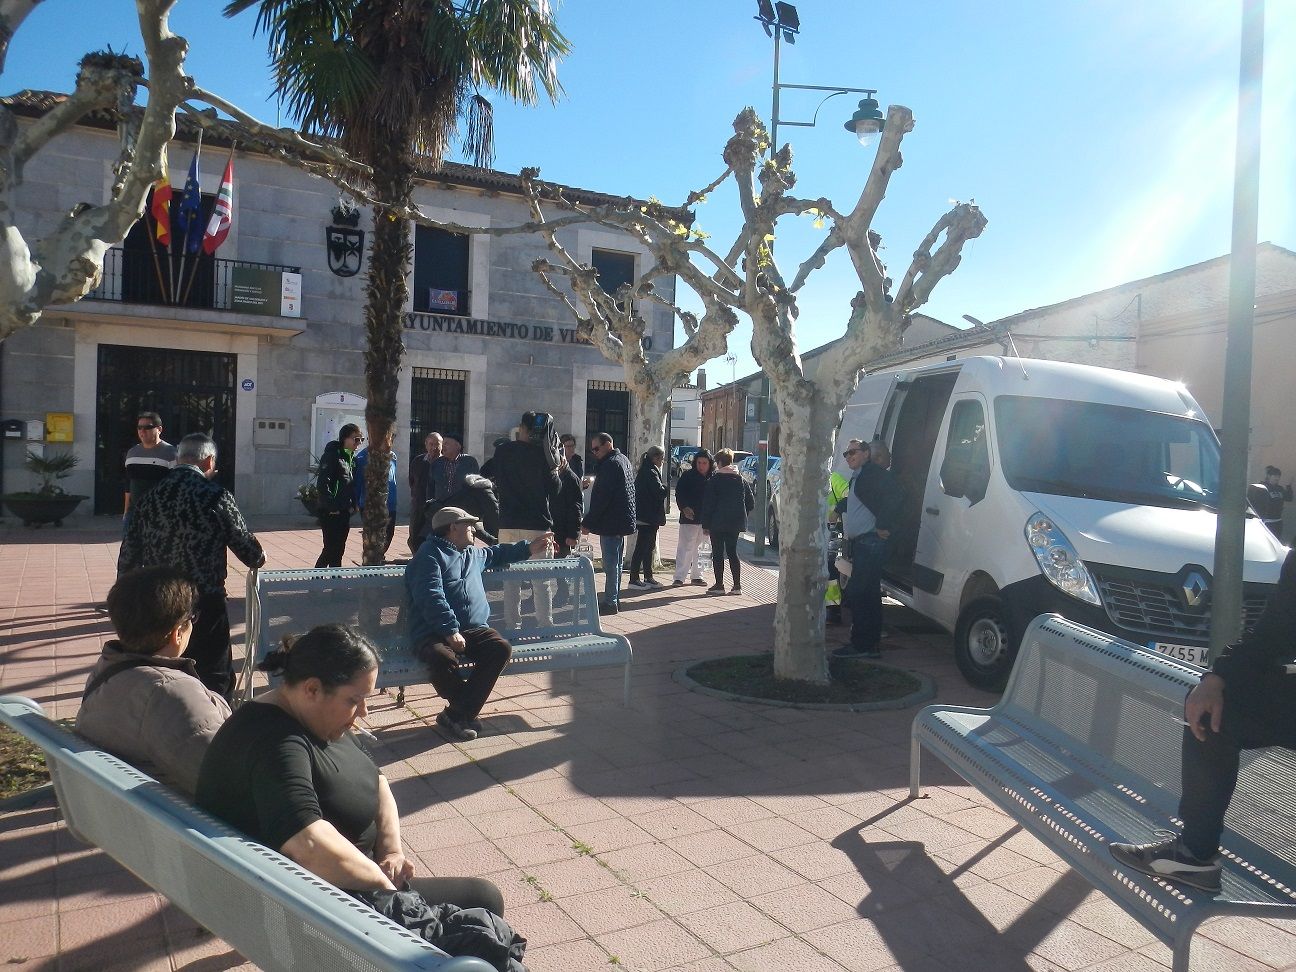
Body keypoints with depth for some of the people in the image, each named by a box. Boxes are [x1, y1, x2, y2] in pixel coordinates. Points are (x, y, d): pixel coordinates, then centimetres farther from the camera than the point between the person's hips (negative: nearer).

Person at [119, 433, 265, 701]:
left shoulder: (150, 497, 4)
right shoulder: (215, 495, -10)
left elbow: (127, 560, 6)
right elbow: (252, 555, -6)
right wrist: (259, 556, 17)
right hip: (205, 607, -5)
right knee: (215, 685, 5)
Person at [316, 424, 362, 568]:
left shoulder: (352, 458, 13)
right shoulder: (332, 456, -12)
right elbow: (322, 484, -19)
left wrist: (353, 504, 8)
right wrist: (332, 506, -19)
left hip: (345, 512, 8)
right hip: (331, 512, -8)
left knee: (339, 549, 12)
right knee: (331, 548, -6)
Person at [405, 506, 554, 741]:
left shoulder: (473, 554, 25)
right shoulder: (430, 555, -2)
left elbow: (496, 554, 48)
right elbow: (431, 597, -16)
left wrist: (528, 547, 43)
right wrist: (451, 630, -25)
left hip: (473, 629, 7)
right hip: (434, 632, -6)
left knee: (501, 648, -23)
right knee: (442, 658, -38)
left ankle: (457, 714, -15)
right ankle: (466, 711, -9)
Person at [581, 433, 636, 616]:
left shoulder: (610, 464, -16)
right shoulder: (623, 460, 16)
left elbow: (601, 497, -20)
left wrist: (587, 523, -17)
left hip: (611, 523, -11)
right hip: (622, 521, 11)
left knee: (610, 563, -7)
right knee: (616, 562, 15)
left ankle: (610, 602, -4)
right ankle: (614, 599, 23)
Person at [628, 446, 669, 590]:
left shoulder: (645, 471, 16)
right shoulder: (650, 473, -17)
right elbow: (660, 492, -21)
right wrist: (666, 488, -2)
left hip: (644, 516, 11)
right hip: (648, 516, -11)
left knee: (648, 547, 15)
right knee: (642, 547, -6)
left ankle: (648, 578, 22)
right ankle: (634, 579, -2)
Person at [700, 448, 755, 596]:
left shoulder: (714, 480, -7)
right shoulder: (741, 480, 7)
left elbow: (708, 504, -9)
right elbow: (751, 503, 8)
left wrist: (706, 524, -4)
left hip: (717, 523, -5)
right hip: (735, 523, 5)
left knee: (718, 553, 2)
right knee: (732, 552, 11)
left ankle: (719, 585, 2)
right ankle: (737, 585, 8)